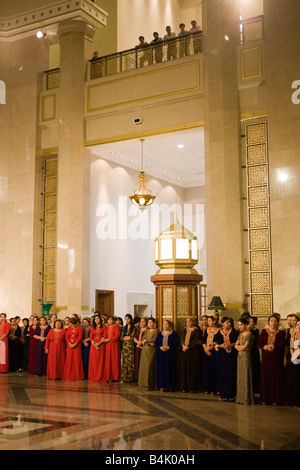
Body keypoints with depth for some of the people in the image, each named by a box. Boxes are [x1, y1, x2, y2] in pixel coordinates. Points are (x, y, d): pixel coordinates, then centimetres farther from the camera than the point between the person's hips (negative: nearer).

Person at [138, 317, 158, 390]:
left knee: (149, 366, -11)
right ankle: (145, 383, 8)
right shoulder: (147, 330, 16)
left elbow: (154, 339, -15)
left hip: (151, 350, -6)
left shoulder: (156, 331, -2)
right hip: (145, 349, 6)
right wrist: (149, 342, -11)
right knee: (144, 366, 3)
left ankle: (150, 385, -8)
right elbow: (143, 340, 7)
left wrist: (146, 340, -6)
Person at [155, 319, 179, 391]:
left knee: (171, 369, -4)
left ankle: (170, 385, 0)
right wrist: (160, 347, -12)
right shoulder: (160, 334, 14)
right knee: (161, 369, -2)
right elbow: (156, 343, 7)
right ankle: (162, 386, 1)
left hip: (171, 355, -3)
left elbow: (176, 342, -5)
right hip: (161, 355, 3)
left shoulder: (174, 333, 5)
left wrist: (168, 347, -17)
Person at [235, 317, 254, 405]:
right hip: (240, 356, 8)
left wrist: (239, 347, 2)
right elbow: (236, 346, 11)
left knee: (246, 376, -5)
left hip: (246, 356, -8)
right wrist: (241, 347, -7)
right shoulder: (240, 334, 15)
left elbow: (245, 347, -16)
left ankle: (247, 398, 0)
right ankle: (241, 397, 14)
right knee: (240, 377, 9)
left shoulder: (249, 334, -10)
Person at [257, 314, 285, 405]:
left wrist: (274, 346, -22)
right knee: (265, 377, 0)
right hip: (266, 357, 1)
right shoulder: (264, 331, 9)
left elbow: (282, 344, -7)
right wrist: (265, 347, -17)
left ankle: (276, 399, 4)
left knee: (276, 377, -2)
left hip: (277, 358, -1)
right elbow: (259, 343, 1)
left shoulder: (280, 332, 5)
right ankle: (265, 398, 7)